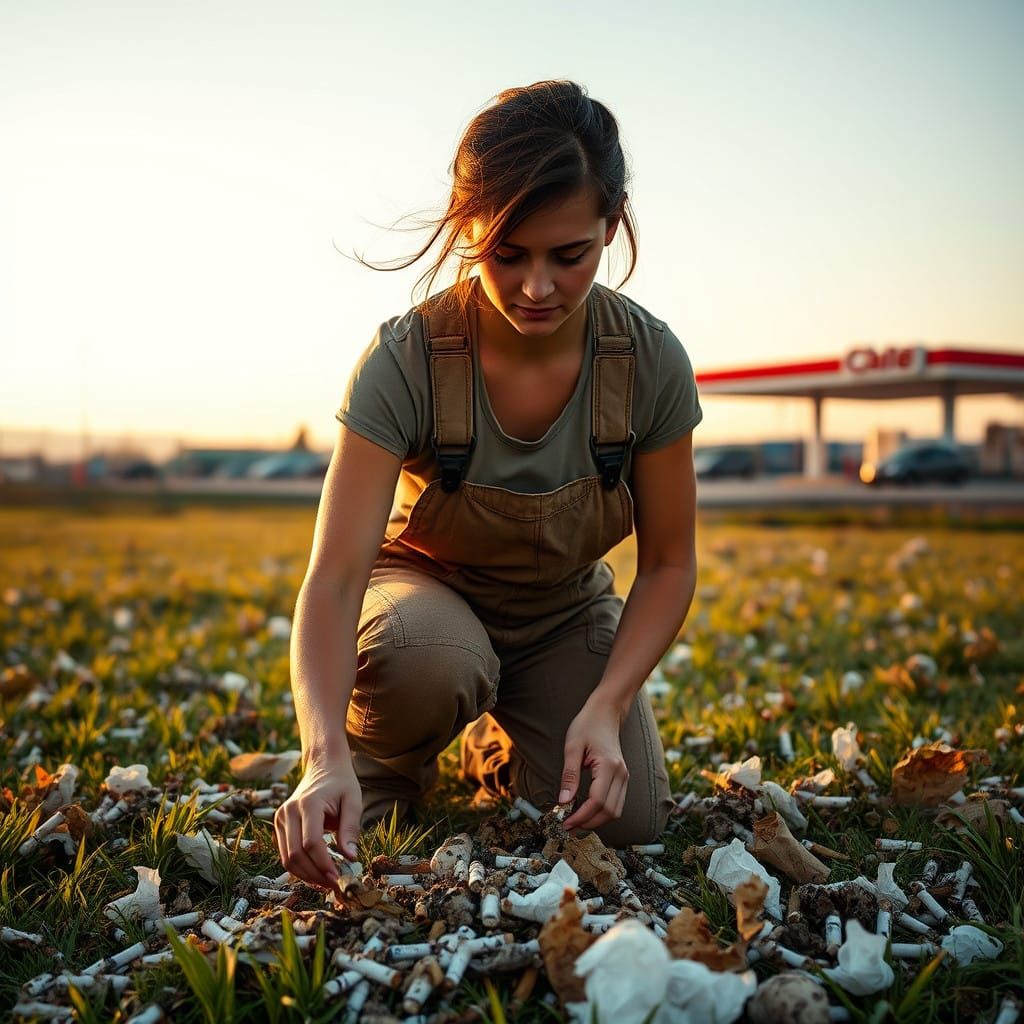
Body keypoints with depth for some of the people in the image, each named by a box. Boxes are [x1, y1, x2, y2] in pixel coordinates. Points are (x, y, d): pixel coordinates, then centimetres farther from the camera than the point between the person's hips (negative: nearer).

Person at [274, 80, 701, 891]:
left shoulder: (650, 361, -22)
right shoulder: (406, 361, -29)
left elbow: (669, 563, -12)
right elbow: (333, 578, -34)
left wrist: (607, 707, -27)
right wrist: (327, 756, -51)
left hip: (565, 615, 3)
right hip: (428, 592, -2)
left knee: (624, 820, -18)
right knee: (428, 662, -39)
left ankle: (498, 746, 17)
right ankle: (385, 766, 0)